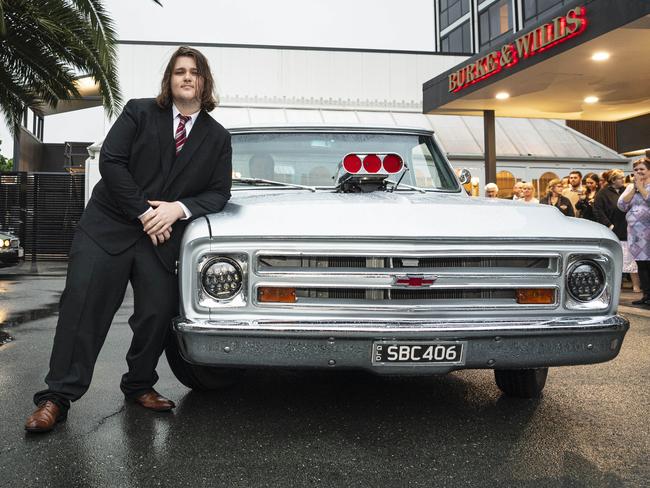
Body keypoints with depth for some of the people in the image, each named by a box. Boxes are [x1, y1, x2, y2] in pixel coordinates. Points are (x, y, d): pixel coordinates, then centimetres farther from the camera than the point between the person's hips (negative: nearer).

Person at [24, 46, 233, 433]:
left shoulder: (218, 138, 7)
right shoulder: (139, 112, 2)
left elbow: (219, 192, 4)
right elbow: (110, 161, -7)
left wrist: (179, 208, -15)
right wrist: (143, 213, -14)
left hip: (162, 238, 2)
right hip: (109, 226, -2)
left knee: (158, 314, -2)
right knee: (83, 306, -7)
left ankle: (140, 386, 20)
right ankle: (58, 397, -2)